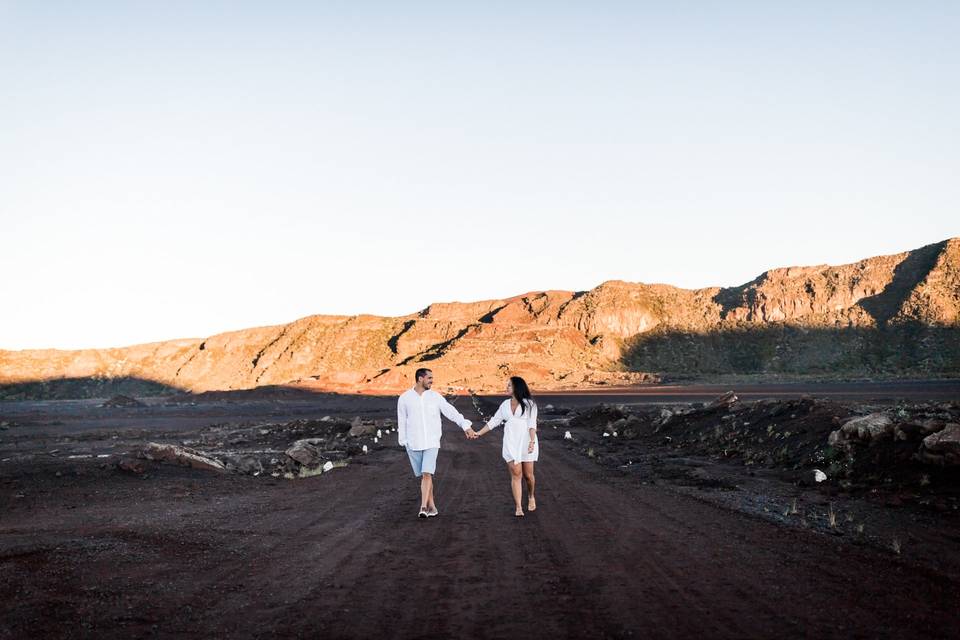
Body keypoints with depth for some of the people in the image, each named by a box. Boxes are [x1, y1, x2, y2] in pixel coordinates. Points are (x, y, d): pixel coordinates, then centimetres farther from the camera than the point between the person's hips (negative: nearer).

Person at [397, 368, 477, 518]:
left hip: (431, 443, -1)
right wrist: (404, 442, 2)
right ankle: (431, 506, 20)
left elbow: (451, 412, -2)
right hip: (413, 444, 1)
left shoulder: (435, 397, 0)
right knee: (423, 476, 8)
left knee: (427, 475, -14)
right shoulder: (404, 398, -1)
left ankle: (423, 508, -16)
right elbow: (402, 422, 5)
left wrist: (466, 426, -11)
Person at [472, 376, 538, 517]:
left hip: (526, 441, -3)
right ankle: (518, 507, -7)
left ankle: (531, 497, 32)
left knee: (528, 474, 2)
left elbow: (532, 424, -9)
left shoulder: (529, 404, -1)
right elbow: (494, 421, 17)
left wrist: (532, 441, -20)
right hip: (511, 442, 3)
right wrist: (479, 433, 13)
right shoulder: (505, 404, 13)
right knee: (516, 474, -7)